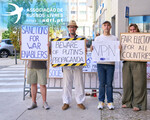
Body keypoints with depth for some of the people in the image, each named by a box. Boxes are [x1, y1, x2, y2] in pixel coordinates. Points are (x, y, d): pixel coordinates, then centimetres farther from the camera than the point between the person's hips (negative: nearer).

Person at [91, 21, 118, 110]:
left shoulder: (115, 38, 9)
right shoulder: (98, 38, 11)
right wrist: (92, 49, -12)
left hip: (111, 63, 0)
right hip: (100, 63, 1)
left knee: (109, 83, 1)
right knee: (102, 83, 3)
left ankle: (110, 102, 10)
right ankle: (101, 101, 12)